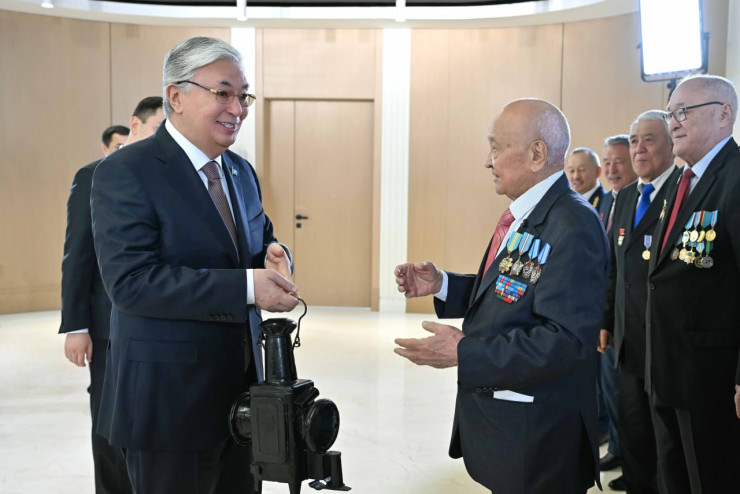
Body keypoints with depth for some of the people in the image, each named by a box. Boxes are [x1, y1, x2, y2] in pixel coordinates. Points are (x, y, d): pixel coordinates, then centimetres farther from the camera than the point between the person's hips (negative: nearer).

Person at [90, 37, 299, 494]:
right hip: (168, 399, -6)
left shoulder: (242, 172, 10)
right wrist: (245, 286, -28)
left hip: (242, 388, 7)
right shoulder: (126, 172, -13)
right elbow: (131, 280, -22)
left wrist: (275, 258, -8)